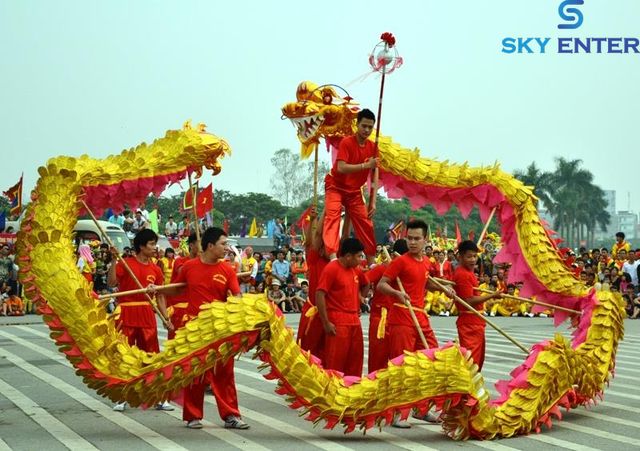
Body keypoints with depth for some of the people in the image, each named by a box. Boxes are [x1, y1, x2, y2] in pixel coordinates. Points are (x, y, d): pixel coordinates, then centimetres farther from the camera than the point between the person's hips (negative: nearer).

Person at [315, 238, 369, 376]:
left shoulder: (356, 270, 12)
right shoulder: (331, 269, -11)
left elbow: (365, 285, 32)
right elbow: (319, 295, -15)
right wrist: (326, 323, -16)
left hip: (354, 322, 8)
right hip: (337, 323, -8)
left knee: (355, 359, 11)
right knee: (335, 360, -5)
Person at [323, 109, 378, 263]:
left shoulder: (372, 147, -2)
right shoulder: (346, 143, -18)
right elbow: (341, 168, -31)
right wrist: (365, 165, -38)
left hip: (354, 191, 6)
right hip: (336, 187, -6)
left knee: (366, 224, 3)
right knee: (332, 216, -27)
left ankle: (372, 262, 14)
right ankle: (333, 257, -42)